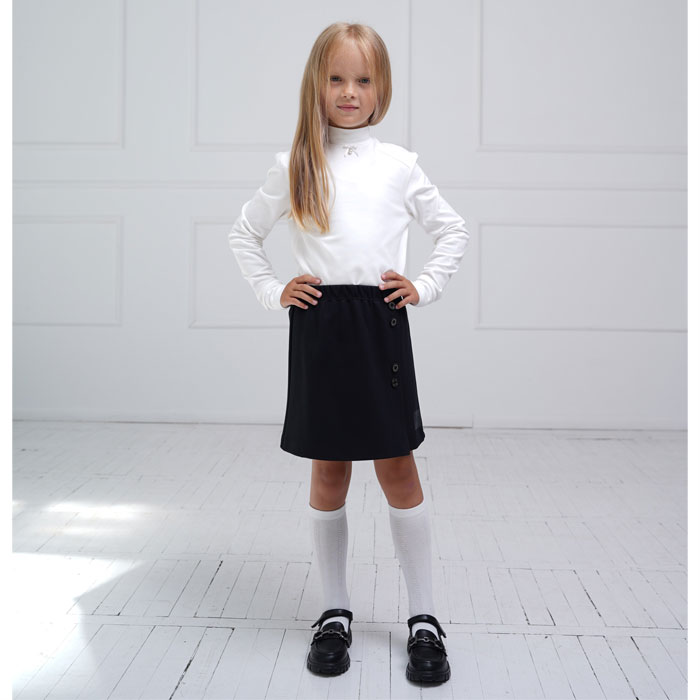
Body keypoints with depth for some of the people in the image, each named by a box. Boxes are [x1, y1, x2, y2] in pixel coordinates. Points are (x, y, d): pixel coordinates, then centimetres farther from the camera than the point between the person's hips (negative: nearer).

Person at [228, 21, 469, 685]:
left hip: (381, 324, 0)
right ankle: (335, 612, 22)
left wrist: (425, 287, 5)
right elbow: (244, 232, 17)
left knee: (398, 470, 3)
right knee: (328, 473, 8)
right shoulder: (294, 166, 7)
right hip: (319, 325, 0)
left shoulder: (398, 164, 8)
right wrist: (272, 291, 5)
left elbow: (452, 228, 17)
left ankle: (424, 619, 15)